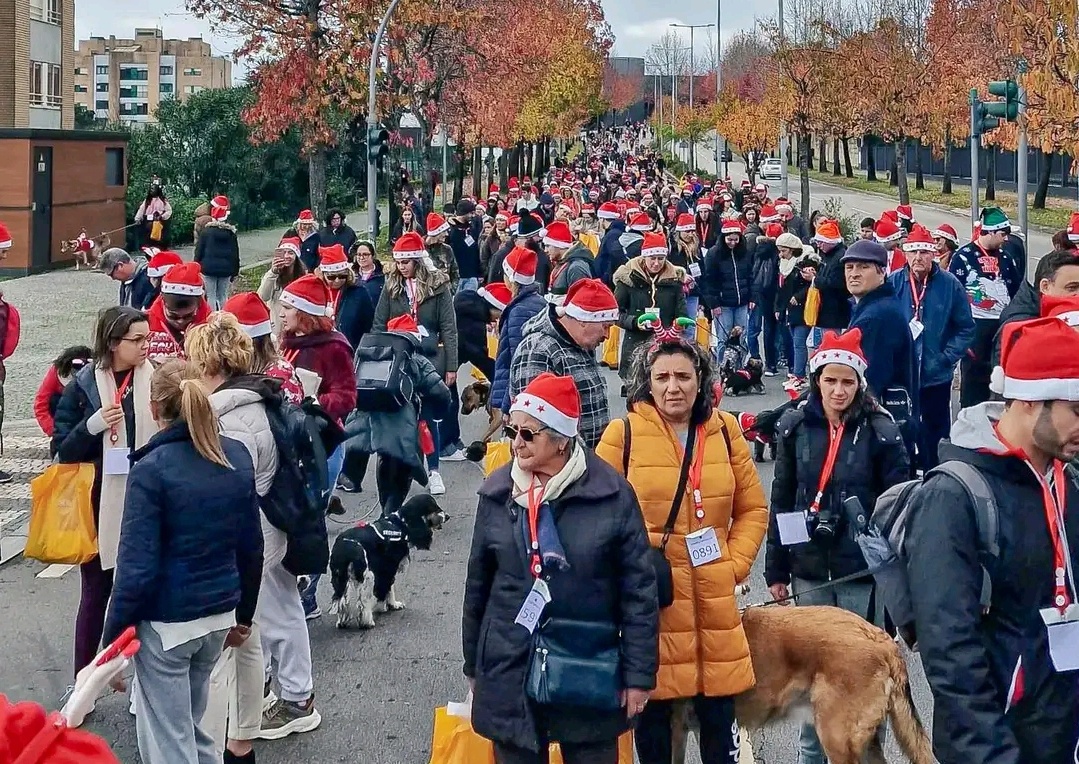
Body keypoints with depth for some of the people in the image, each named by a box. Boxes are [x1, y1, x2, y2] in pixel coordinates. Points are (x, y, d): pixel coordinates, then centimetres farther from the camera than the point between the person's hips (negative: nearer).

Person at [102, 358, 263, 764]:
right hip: (220, 615, 6)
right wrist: (243, 614, 19)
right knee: (191, 724, 23)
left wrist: (114, 641, -9)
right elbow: (251, 548, 8)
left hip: (165, 623, -6)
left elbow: (137, 567, -18)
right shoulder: (237, 456, 1)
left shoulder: (151, 470, -16)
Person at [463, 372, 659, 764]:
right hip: (510, 674, 2)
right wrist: (474, 666, 14)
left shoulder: (611, 493, -9)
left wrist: (638, 673, -6)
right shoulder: (498, 493, 0)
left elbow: (639, 588, -5)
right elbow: (478, 583, 9)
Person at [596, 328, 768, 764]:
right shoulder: (623, 434, -4)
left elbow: (753, 509, 13)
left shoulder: (724, 431, 6)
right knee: (652, 707, 6)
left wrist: (734, 564, 2)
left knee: (719, 711, 8)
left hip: (713, 596, 3)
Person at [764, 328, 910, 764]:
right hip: (809, 569, 3)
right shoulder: (795, 427, 1)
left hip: (864, 572, -2)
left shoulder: (881, 431, -6)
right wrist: (776, 570, 5)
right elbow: (781, 502, 5)